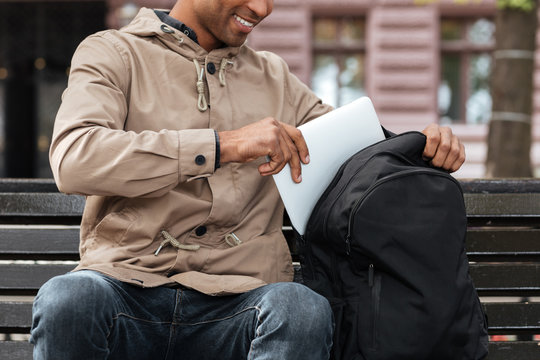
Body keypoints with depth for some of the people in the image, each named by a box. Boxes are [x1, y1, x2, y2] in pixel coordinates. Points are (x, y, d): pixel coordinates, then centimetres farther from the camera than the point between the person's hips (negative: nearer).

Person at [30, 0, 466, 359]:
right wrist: (224, 145, -18)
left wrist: (425, 144, 4)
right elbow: (73, 159, -10)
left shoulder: (275, 79, 24)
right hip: (128, 288, -2)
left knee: (303, 309, -33)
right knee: (66, 299, -36)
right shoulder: (113, 52, 9)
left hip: (235, 303, 2)